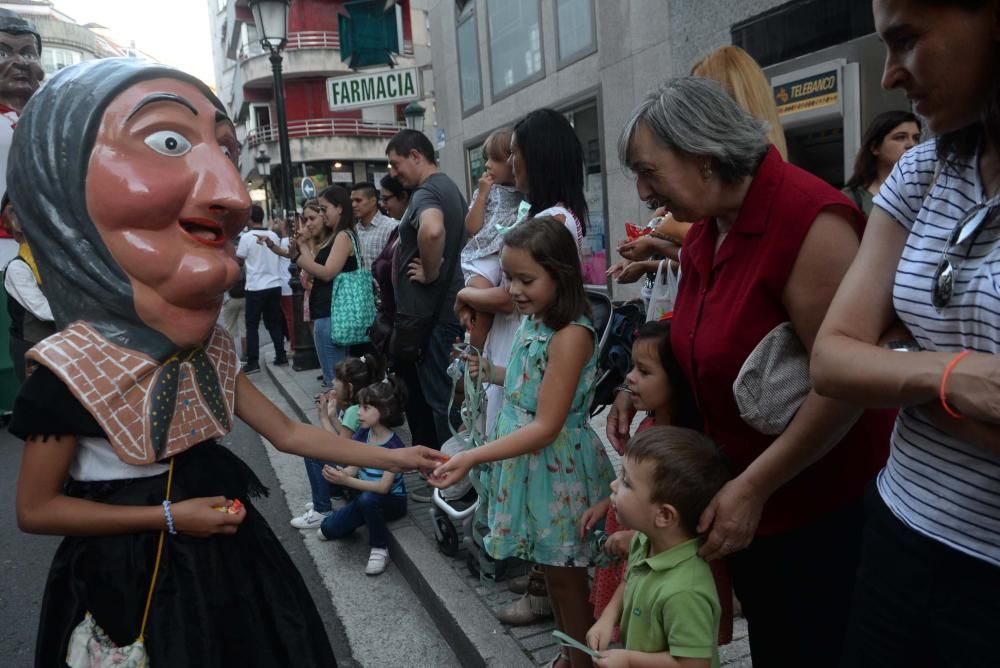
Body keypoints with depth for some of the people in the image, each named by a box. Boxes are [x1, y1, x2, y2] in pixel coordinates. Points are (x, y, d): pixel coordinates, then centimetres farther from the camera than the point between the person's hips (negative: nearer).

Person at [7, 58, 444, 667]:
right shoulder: (68, 372, -21)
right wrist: (169, 517, -16)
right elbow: (36, 509, -12)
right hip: (133, 581, -5)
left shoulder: (210, 346, -5)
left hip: (223, 561, 5)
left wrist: (389, 457, 0)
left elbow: (287, 432, 1)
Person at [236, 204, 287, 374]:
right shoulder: (273, 235, 4)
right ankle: (281, 356, 16)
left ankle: (253, 362, 0)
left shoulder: (247, 237, -10)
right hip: (274, 285, 5)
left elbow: (238, 260, -2)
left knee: (252, 325, 2)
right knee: (274, 322, 14)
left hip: (255, 287, -4)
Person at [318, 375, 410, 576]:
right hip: (364, 492, 6)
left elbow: (383, 487, -29)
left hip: (391, 500, -6)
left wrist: (345, 481, -35)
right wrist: (337, 473, -26)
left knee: (367, 499, -38)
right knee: (328, 530, -7)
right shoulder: (362, 434, -6)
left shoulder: (394, 445, -25)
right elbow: (354, 468, -3)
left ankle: (379, 548, -18)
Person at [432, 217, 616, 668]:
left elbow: (546, 427, -28)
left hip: (556, 467, -8)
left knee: (566, 577, 9)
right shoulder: (532, 321, 2)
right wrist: (493, 373, 1)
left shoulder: (571, 335, -25)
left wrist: (471, 458, -33)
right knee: (551, 571, 22)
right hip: (528, 462, 8)